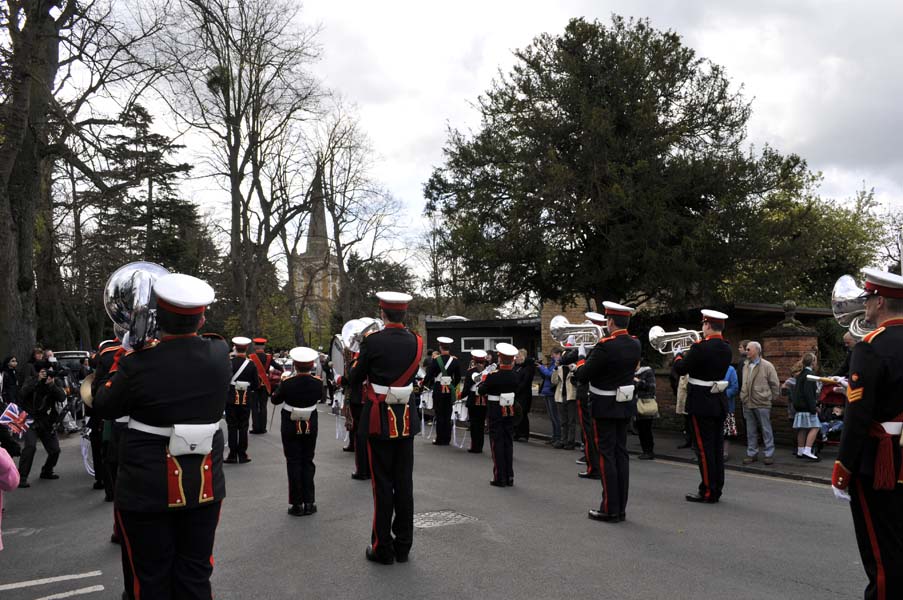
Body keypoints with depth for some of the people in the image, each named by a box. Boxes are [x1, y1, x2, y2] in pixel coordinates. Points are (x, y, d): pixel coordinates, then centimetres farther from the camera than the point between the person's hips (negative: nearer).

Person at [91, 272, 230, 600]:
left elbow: (103, 407, 0)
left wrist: (119, 361, 11)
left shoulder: (139, 363, -19)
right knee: (195, 574, 15)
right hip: (204, 485, 3)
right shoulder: (220, 353, -9)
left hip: (147, 489, -3)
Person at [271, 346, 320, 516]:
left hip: (290, 427, -2)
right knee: (308, 462, 13)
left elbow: (275, 400, -4)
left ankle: (297, 504, 7)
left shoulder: (287, 383, -20)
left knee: (294, 463, 6)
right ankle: (309, 502, 14)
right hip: (310, 426, 2)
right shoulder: (318, 383, -12)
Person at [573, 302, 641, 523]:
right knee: (621, 454, 11)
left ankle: (610, 509, 4)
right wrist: (591, 360, 13)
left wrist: (579, 367, 7)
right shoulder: (636, 345, 2)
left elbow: (583, 375, -16)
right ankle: (621, 507, 17)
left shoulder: (605, 346, -21)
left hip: (606, 407, -7)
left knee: (606, 456, 0)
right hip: (626, 405, 7)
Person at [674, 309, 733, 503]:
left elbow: (680, 369, -12)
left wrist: (679, 358, 8)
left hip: (702, 404, -8)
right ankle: (716, 489, 20)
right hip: (720, 403, 8)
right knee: (717, 447, 12)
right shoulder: (726, 349, 6)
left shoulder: (700, 348, -18)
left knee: (704, 448, -2)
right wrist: (690, 354, 13)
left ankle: (708, 492, 2)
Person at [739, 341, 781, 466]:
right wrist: (742, 398, 9)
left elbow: (775, 384, -4)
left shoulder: (767, 366, -6)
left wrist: (772, 398, -2)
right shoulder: (745, 366, 11)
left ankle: (769, 454, 10)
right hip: (748, 404, 6)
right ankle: (752, 454, 19)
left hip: (762, 404, -6)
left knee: (766, 430, 2)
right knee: (750, 431, 11)